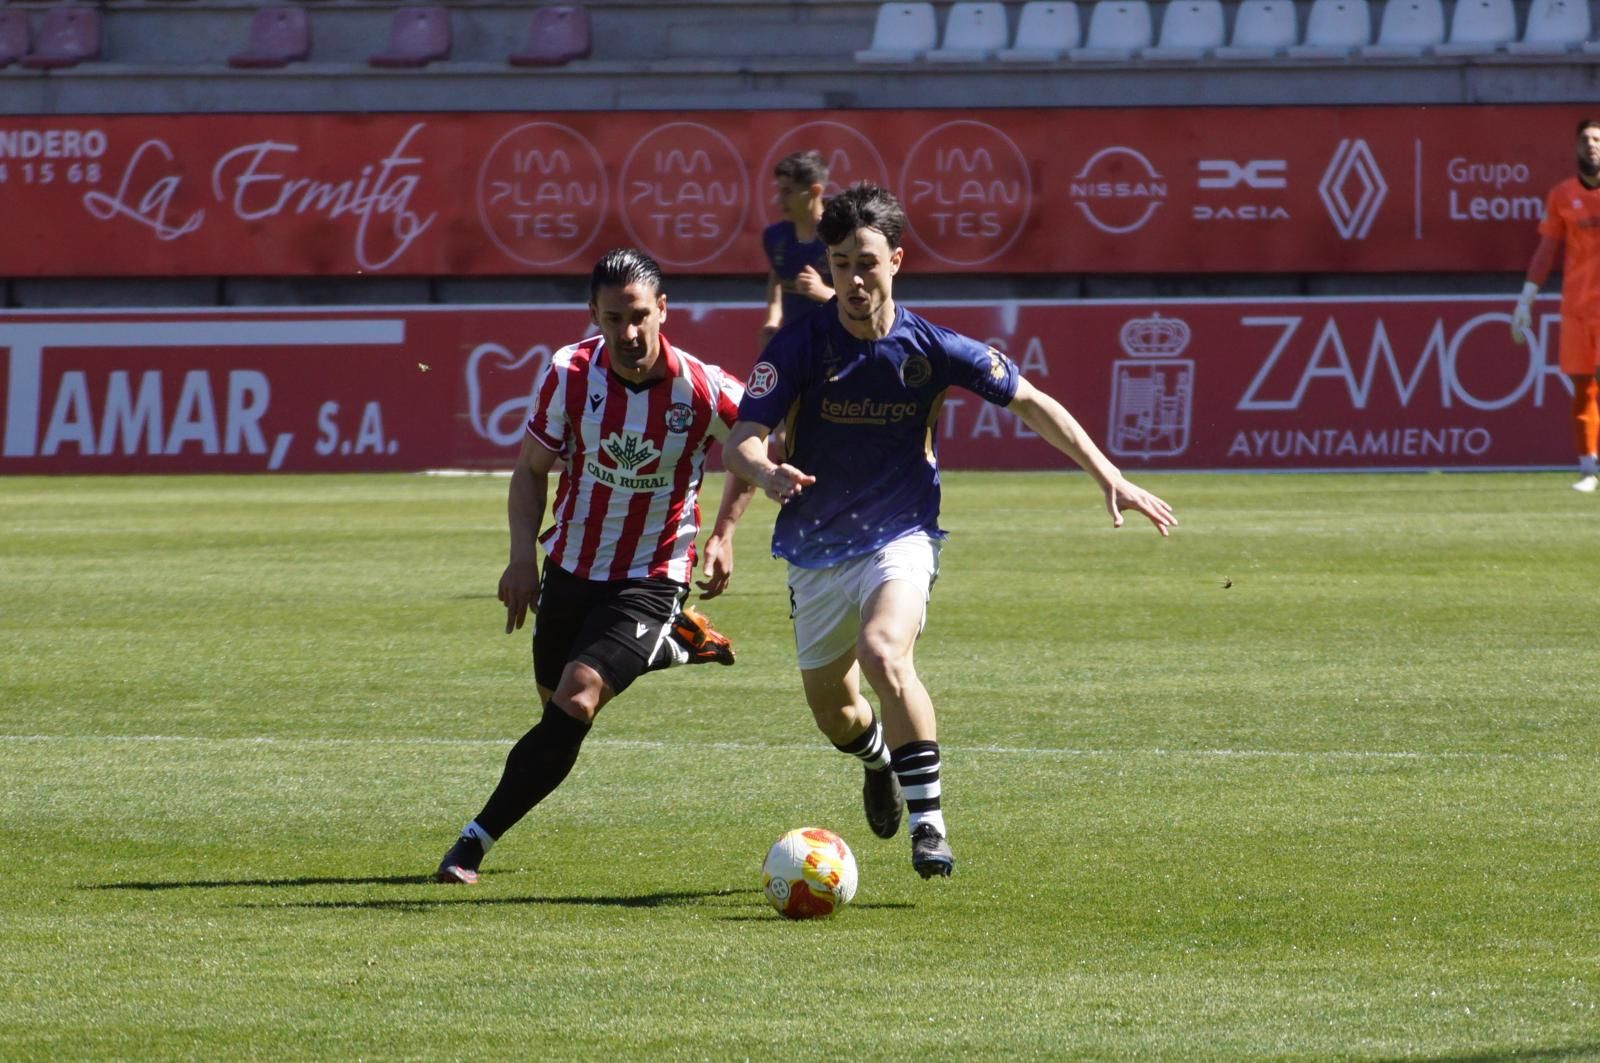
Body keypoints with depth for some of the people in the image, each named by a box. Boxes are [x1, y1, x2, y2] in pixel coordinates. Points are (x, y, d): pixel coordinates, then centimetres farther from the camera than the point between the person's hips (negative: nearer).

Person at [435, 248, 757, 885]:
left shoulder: (703, 390, -18)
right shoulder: (570, 374, -12)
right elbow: (532, 469, 1)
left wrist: (723, 534, -3)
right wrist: (523, 556, -12)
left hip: (651, 579, -4)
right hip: (570, 566, 4)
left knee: (576, 702, -21)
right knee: (554, 700, 17)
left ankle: (475, 843, -20)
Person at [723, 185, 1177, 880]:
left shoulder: (931, 348, -9)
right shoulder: (798, 346, -11)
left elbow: (1030, 403, 3)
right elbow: (740, 441, -17)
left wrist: (1108, 476, -2)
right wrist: (766, 471, -42)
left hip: (900, 537, -2)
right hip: (816, 551, 2)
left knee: (883, 652, -32)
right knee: (831, 712, 11)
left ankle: (928, 821, -26)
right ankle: (881, 759, 50)